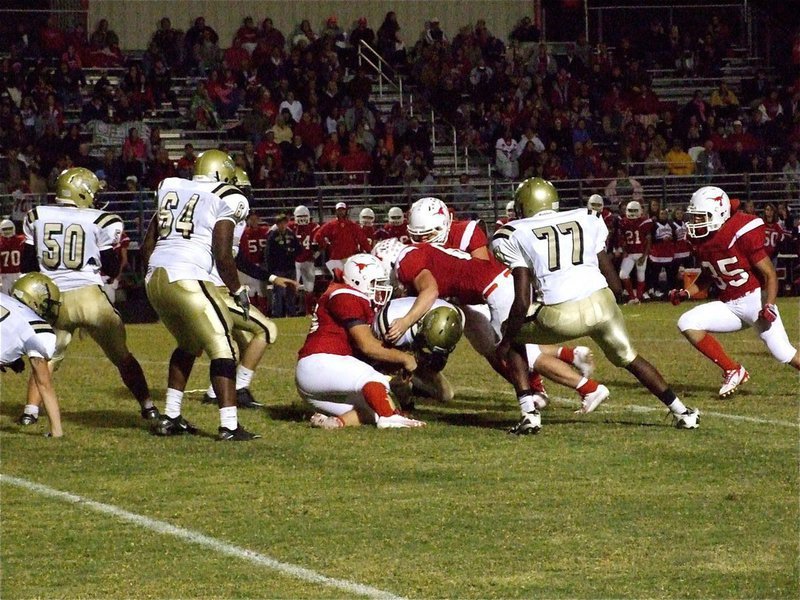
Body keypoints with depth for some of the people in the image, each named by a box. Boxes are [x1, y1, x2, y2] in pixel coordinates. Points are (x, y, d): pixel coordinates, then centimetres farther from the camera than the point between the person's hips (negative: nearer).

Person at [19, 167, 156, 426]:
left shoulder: (37, 217, 5)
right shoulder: (101, 222, -2)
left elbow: (27, 265, 9)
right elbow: (112, 269, 5)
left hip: (54, 298, 2)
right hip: (89, 295, -2)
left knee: (47, 357, 17)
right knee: (122, 356, 14)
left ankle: (30, 410, 3)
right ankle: (148, 407, 16)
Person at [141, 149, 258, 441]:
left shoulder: (171, 191, 20)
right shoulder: (224, 200, 2)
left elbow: (146, 247, 21)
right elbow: (223, 255, -5)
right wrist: (238, 291, 7)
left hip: (155, 278, 7)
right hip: (187, 280, -7)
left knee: (189, 344, 25)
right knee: (222, 348, -2)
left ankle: (170, 418, 25)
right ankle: (229, 426, -11)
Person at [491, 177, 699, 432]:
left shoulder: (516, 236, 10)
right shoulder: (586, 221, 20)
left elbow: (522, 303, 2)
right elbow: (616, 285, 19)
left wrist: (505, 342, 13)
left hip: (561, 316, -3)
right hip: (601, 305, 3)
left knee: (514, 342, 25)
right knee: (629, 358, 30)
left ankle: (529, 414, 12)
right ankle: (682, 412, 30)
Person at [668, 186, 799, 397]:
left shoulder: (741, 233, -17)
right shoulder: (701, 240, 4)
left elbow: (769, 274, -14)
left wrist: (768, 306, -26)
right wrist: (687, 293, 7)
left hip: (755, 300, -7)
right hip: (729, 306, 7)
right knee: (687, 324, -11)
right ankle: (733, 371, -5)